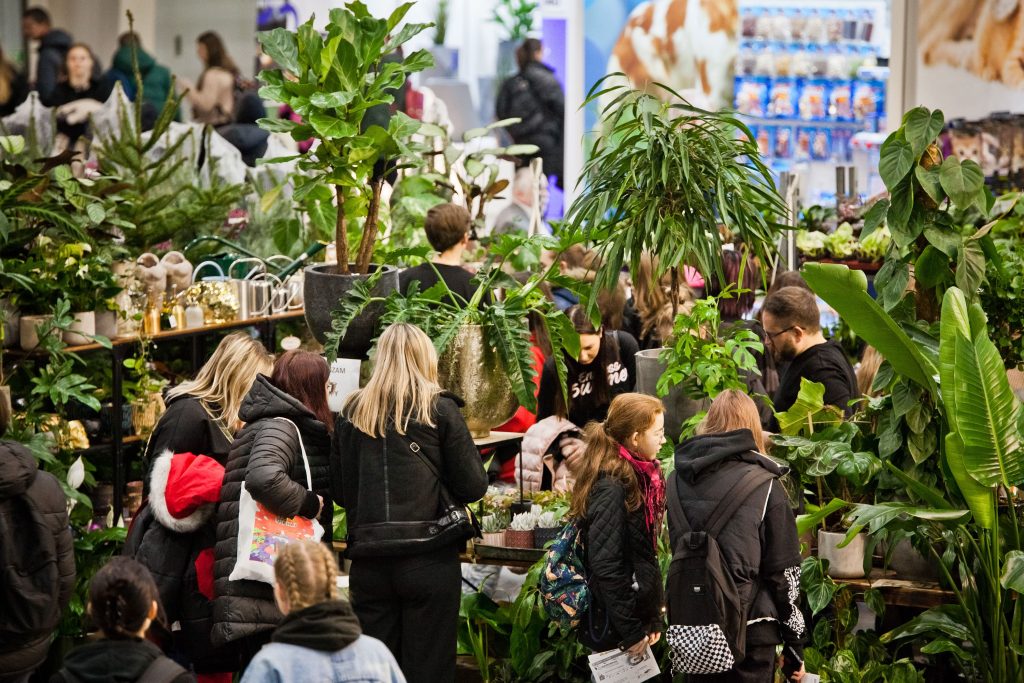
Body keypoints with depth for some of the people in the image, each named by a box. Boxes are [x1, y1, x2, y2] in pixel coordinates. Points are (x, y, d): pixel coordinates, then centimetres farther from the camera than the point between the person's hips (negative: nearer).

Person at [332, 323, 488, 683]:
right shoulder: (439, 409, -2)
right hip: (428, 556, -3)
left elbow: (339, 489, 12)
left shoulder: (352, 413, 7)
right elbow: (473, 486, -2)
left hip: (368, 558, 3)